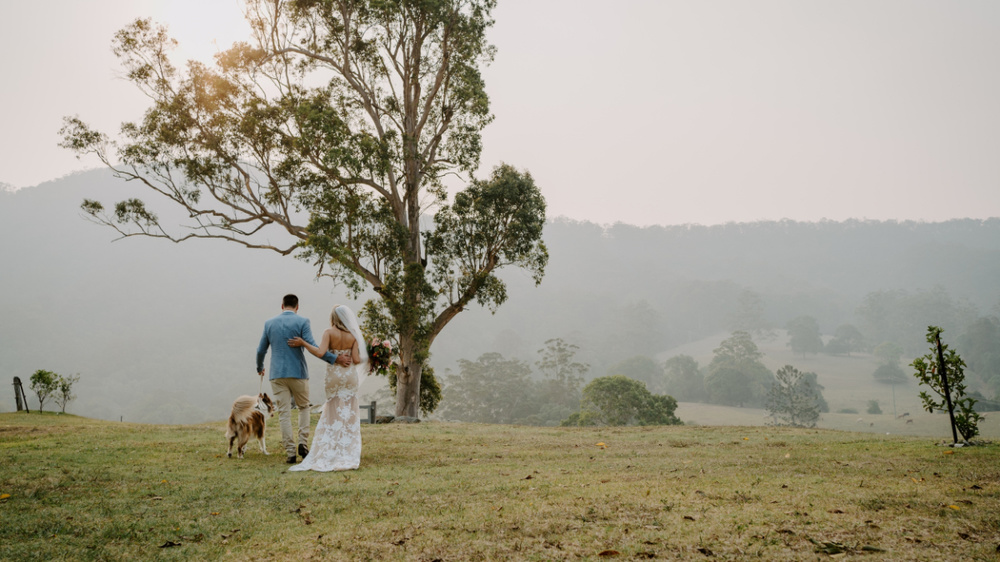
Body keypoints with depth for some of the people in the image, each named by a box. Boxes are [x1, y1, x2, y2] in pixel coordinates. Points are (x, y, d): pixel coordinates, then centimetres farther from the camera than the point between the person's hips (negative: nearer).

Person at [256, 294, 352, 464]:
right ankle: (303, 443, 4)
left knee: (284, 413, 4)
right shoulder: (302, 322, -5)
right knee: (303, 407, 18)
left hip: (277, 374, 2)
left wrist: (260, 368, 31)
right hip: (298, 373, -2)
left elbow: (261, 350, 12)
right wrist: (335, 358, -16)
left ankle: (290, 452, 3)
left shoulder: (269, 323, 6)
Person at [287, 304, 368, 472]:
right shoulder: (353, 335, 0)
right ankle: (348, 455, 5)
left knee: (333, 414, 9)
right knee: (349, 414, 6)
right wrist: (364, 358, 17)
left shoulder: (329, 333, -8)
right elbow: (356, 360, -5)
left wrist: (302, 343, -12)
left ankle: (330, 453, 8)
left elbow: (320, 352, -21)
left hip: (334, 375, -1)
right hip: (350, 375, 1)